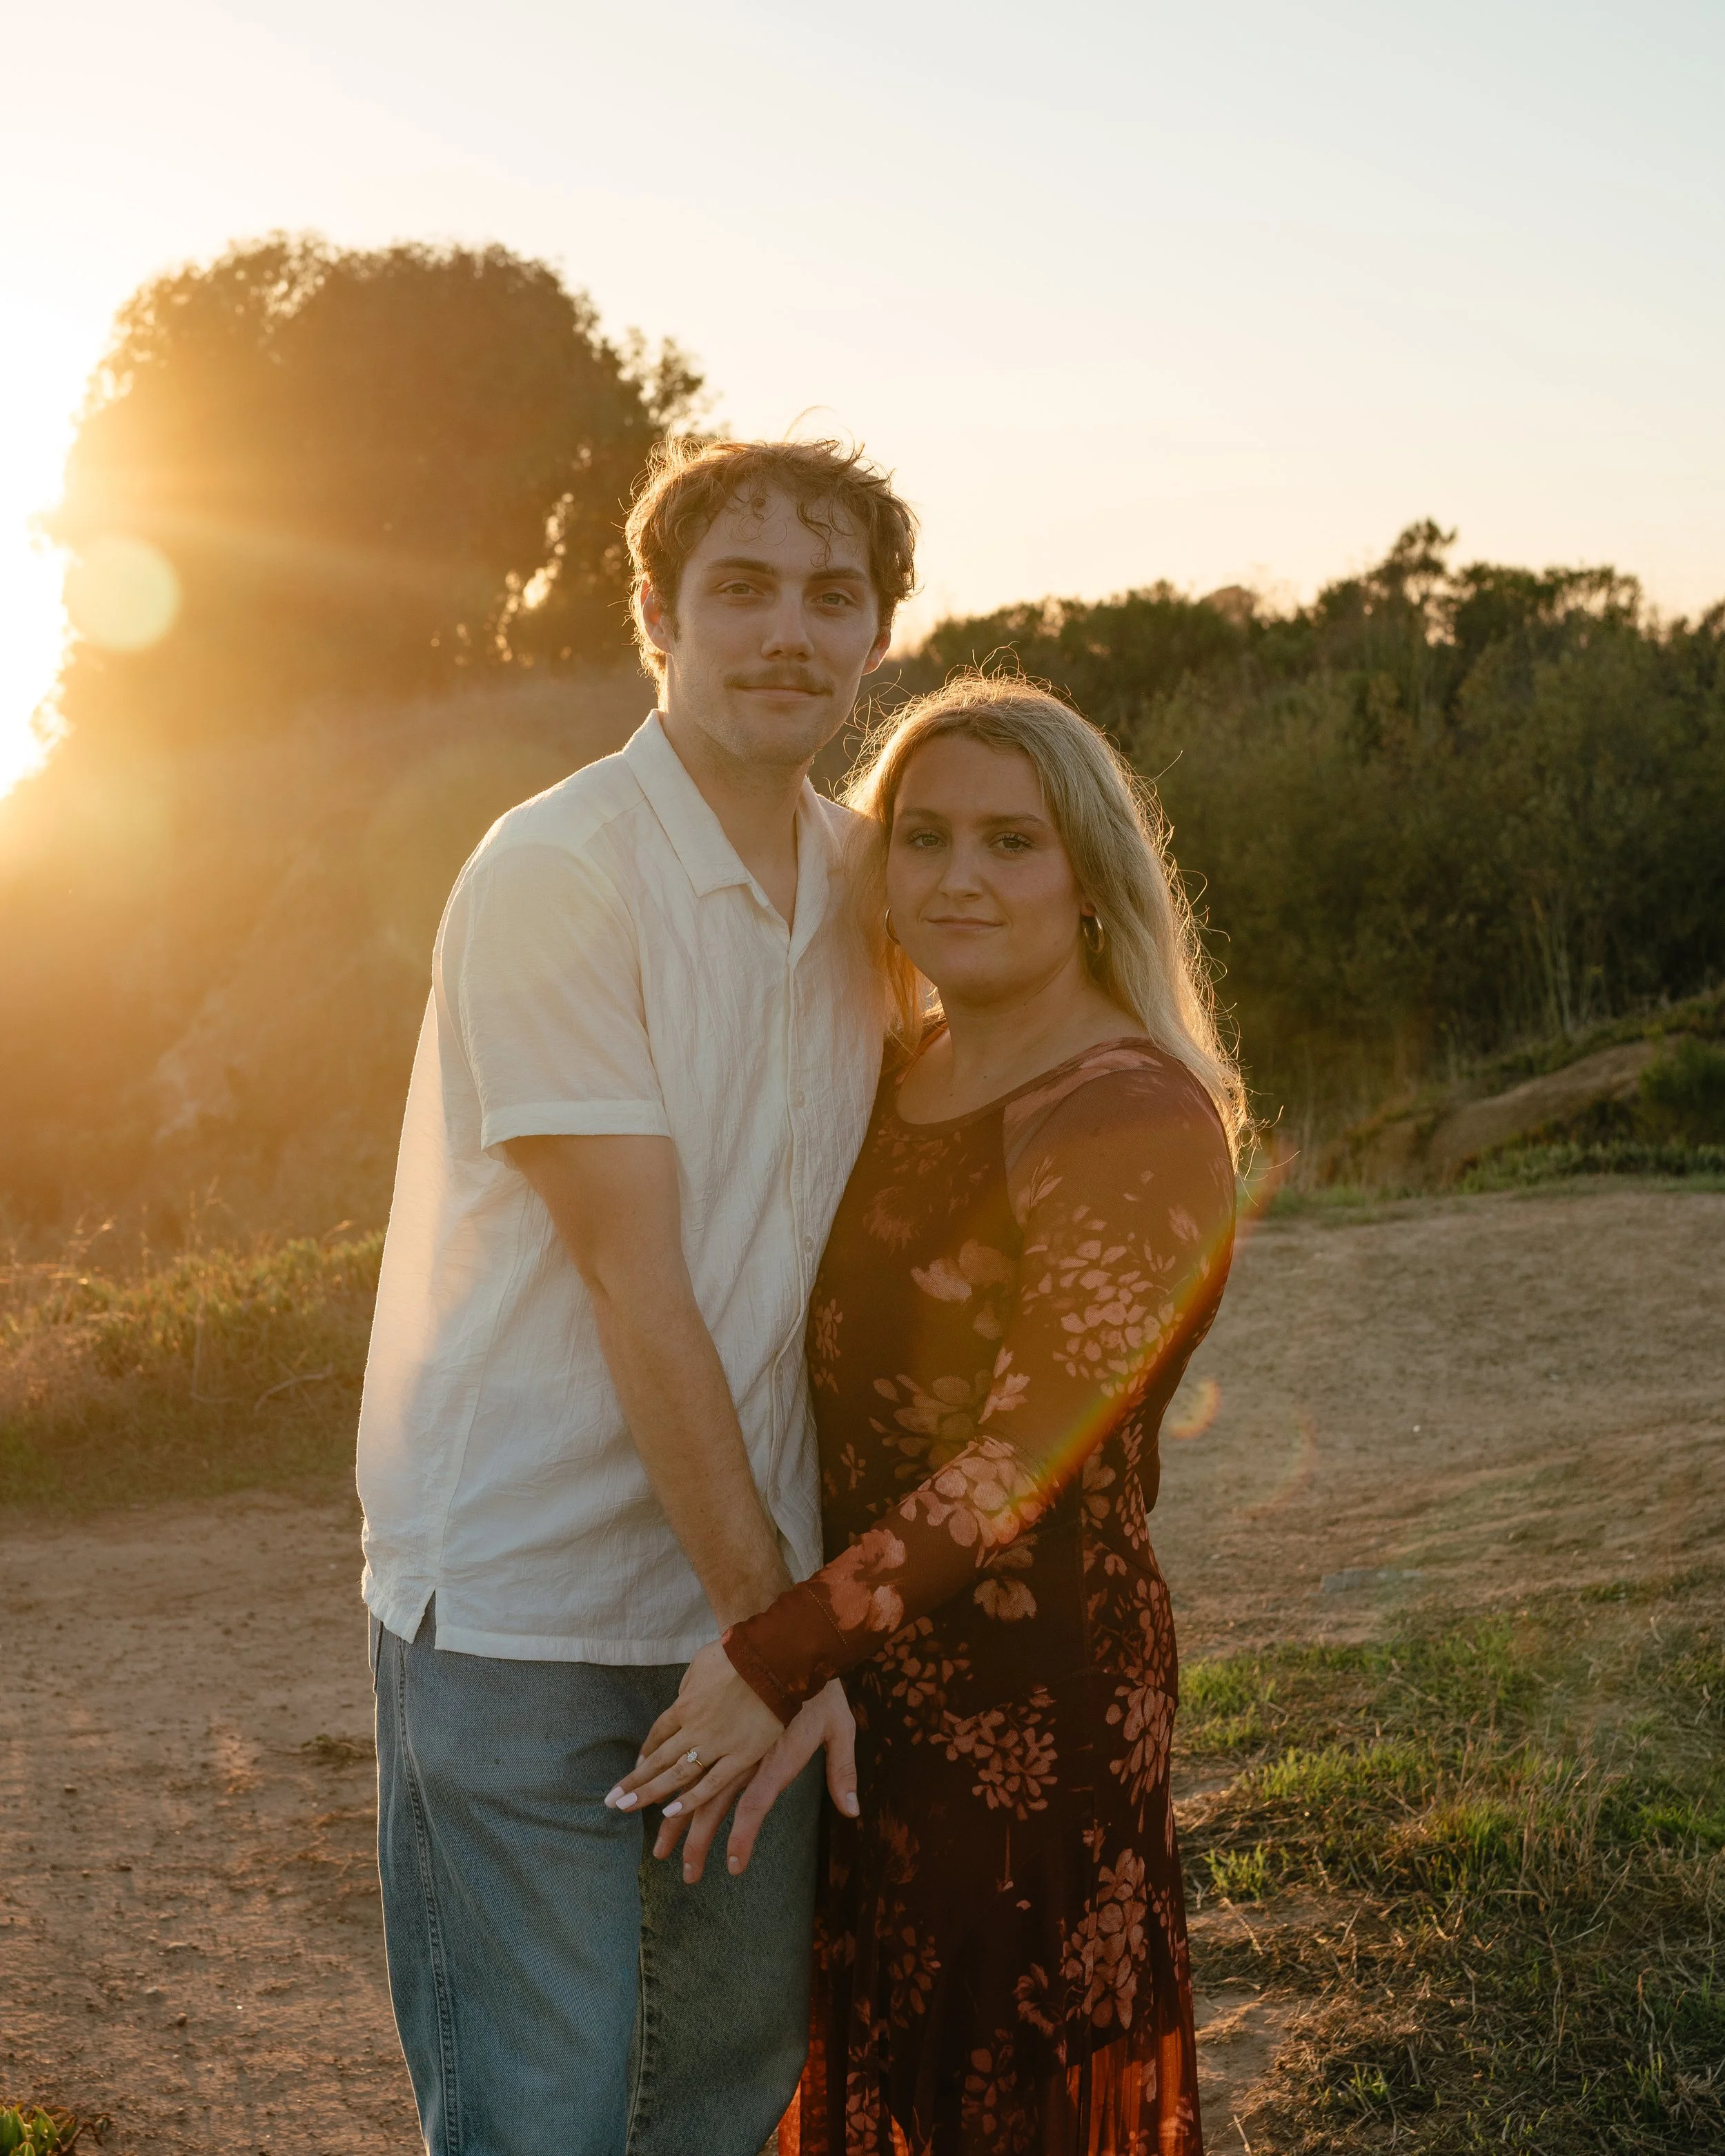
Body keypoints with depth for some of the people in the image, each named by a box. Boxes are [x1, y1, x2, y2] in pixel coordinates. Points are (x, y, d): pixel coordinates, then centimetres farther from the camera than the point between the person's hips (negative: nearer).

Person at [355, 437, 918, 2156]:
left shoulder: (859, 880, 7)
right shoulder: (558, 875, -15)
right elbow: (634, 1280, -17)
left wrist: (815, 1596, 8)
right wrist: (774, 1619, -13)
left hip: (758, 1586, 7)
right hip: (522, 1608, -6)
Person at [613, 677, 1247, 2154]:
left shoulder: (1135, 1122, -19)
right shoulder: (905, 1074, 6)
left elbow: (1021, 1454, -25)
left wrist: (778, 1655, -26)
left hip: (1026, 1696, -8)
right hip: (871, 1675, 8)